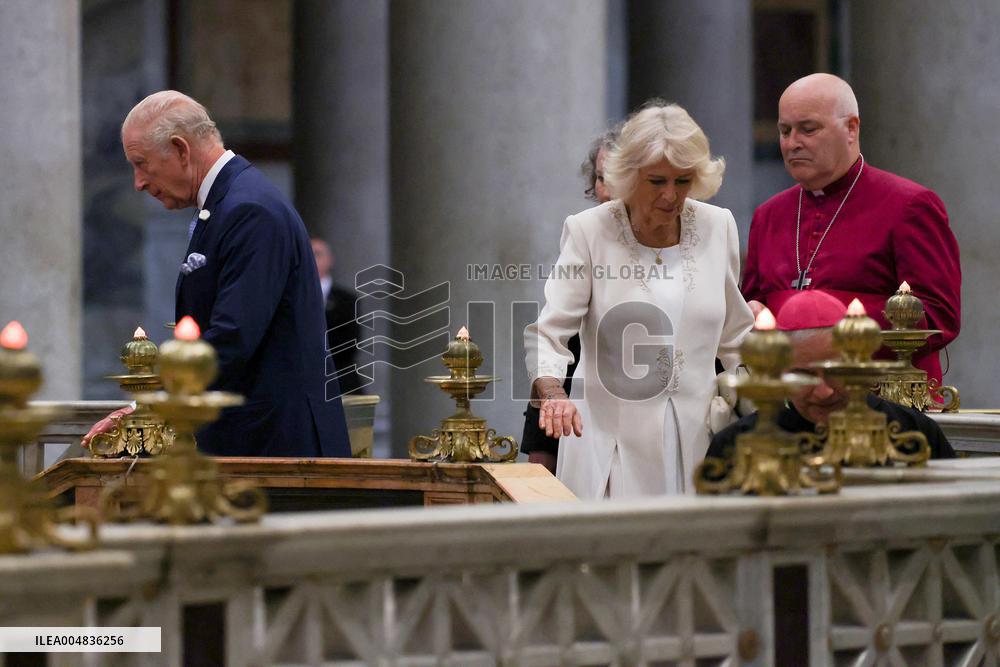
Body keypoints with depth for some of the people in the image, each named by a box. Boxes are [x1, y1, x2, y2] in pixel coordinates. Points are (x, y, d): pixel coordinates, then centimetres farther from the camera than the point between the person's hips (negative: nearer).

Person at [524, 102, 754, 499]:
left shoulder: (717, 227, 7)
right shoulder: (589, 231, -4)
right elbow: (549, 331, -9)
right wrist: (552, 392, -28)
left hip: (696, 439, 3)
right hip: (611, 444, -3)